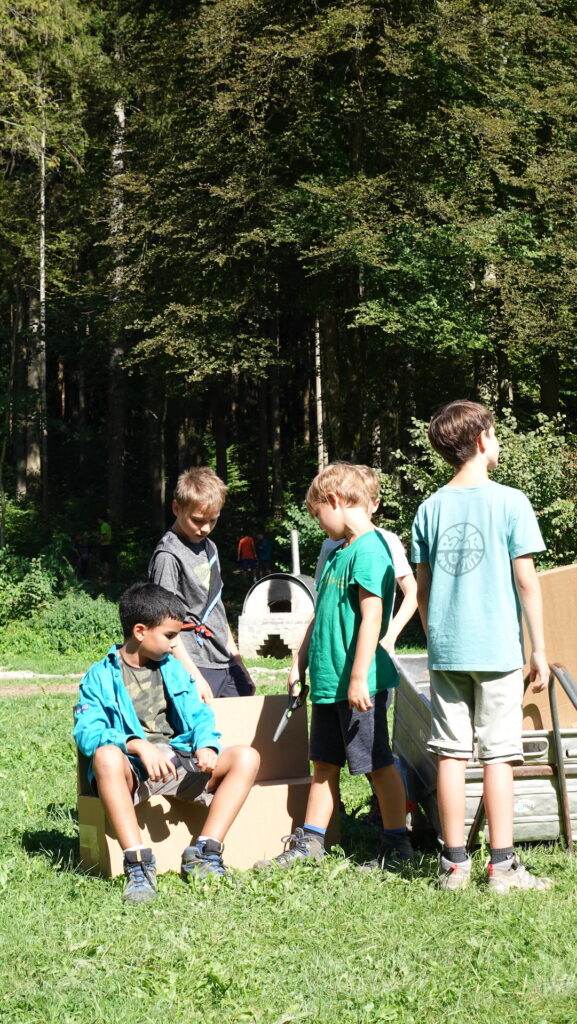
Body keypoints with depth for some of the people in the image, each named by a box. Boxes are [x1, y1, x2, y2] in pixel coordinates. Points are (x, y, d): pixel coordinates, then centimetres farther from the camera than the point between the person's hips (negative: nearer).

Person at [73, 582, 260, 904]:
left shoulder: (174, 669, 17)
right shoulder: (101, 677, 0)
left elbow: (199, 715, 11)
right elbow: (87, 732, -13)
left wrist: (206, 744, -13)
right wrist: (138, 745, -29)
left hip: (179, 762, 5)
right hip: (132, 769, -5)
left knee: (246, 757, -15)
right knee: (105, 755, -39)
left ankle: (203, 853, -20)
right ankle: (138, 862, -37)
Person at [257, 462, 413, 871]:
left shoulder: (368, 549, -15)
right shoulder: (339, 551, 15)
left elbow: (371, 618, -21)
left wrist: (359, 678, -23)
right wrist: (300, 662, 22)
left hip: (358, 684, -9)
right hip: (328, 681, 9)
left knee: (378, 763, 0)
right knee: (325, 764, 14)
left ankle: (397, 847, 10)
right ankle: (310, 842, 21)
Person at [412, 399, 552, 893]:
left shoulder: (430, 508, 6)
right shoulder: (510, 501, -5)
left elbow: (421, 589, 8)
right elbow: (526, 581, -7)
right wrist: (540, 650, -1)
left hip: (446, 649, 3)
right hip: (497, 649, -3)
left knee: (451, 754, 6)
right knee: (498, 755, 0)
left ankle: (455, 862, 9)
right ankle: (503, 865, 1)